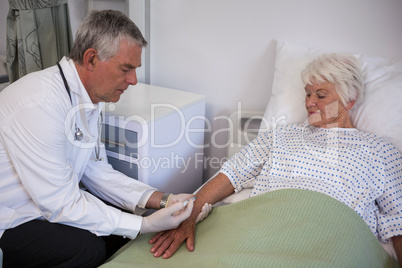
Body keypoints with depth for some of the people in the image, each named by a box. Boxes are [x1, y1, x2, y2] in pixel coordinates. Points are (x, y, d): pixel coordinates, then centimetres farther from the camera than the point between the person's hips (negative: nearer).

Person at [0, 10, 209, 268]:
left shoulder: (89, 97, -1)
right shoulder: (41, 103, -30)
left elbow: (95, 170, 2)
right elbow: (61, 202, -28)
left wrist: (161, 199, -9)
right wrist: (145, 225, -26)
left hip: (51, 204, 8)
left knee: (122, 217, -6)